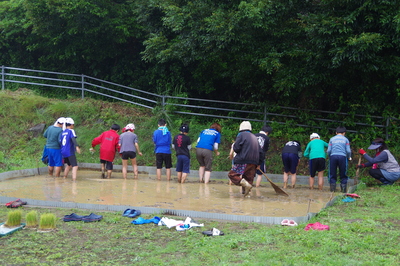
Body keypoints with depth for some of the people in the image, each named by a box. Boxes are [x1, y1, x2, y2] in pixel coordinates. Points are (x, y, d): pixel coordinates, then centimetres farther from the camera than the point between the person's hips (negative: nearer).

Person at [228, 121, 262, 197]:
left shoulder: (241, 135, 0)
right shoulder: (254, 137, 20)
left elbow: (236, 148, -9)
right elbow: (260, 152, 21)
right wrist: (258, 163, 28)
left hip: (243, 161, -6)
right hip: (254, 162, 7)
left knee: (232, 174, -4)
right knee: (249, 178, 12)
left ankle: (244, 183, -26)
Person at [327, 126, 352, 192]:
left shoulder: (332, 139, 12)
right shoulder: (345, 139, 9)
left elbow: (328, 150, 6)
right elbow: (348, 151, 2)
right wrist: (349, 157, 21)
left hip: (333, 156, 1)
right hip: (342, 156, -1)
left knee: (332, 174, 7)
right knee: (343, 174, 8)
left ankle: (332, 188, 4)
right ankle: (343, 189, 5)